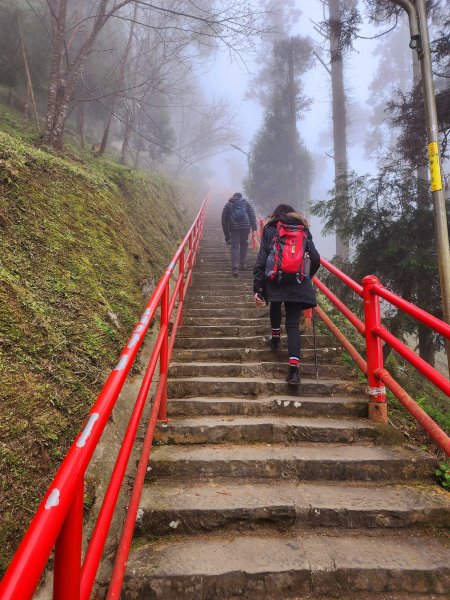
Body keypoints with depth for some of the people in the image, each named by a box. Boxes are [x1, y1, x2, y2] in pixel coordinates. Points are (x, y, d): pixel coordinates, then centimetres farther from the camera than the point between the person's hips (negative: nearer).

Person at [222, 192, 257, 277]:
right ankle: (242, 265, 25)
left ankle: (235, 268, -14)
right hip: (245, 226, 1)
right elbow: (252, 214, 6)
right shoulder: (246, 202, 19)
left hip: (233, 228, -1)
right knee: (243, 244, 19)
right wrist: (254, 227, 0)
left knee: (234, 247, -2)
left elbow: (224, 220, 17)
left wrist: (226, 236, 20)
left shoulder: (228, 205, 19)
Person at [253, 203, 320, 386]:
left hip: (274, 280, 0)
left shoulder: (270, 230, 9)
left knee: (275, 305, 33)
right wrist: (307, 277, 23)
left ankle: (275, 337, 44)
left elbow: (261, 260, -1)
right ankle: (294, 366, -12)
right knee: (293, 324, 1)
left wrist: (257, 288, -2)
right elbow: (315, 259, 5)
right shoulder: (304, 230, 14)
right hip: (298, 284, 1)